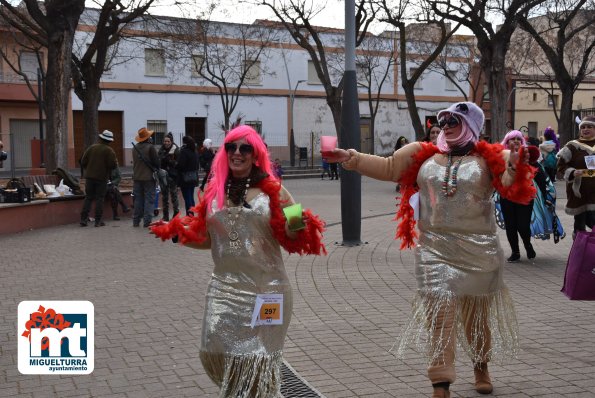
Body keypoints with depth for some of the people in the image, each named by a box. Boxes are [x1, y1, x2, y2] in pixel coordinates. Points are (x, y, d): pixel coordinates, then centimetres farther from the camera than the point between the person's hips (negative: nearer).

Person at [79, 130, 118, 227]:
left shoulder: (91, 148, 4)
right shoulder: (109, 151, -9)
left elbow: (83, 162, 5)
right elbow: (113, 165, -13)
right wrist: (115, 161, 9)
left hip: (90, 176, 3)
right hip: (102, 177, -3)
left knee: (88, 198, 9)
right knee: (99, 198, 2)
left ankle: (84, 219, 4)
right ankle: (98, 221, 0)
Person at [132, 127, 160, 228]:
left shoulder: (135, 148, 6)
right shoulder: (150, 147, -13)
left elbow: (134, 162, 13)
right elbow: (156, 162, -10)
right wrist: (157, 170, 5)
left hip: (137, 177, 5)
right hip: (149, 177, -5)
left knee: (138, 199, 12)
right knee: (149, 199, 0)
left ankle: (136, 221, 14)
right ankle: (147, 221, -4)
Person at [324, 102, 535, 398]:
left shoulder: (489, 158, -2)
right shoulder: (424, 155, 6)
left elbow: (512, 189, -13)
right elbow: (386, 168, 8)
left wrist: (515, 166, -33)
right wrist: (350, 158, 1)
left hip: (478, 250, -1)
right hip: (434, 249, 1)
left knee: (478, 310, 15)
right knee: (438, 311, -6)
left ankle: (481, 367, 40)